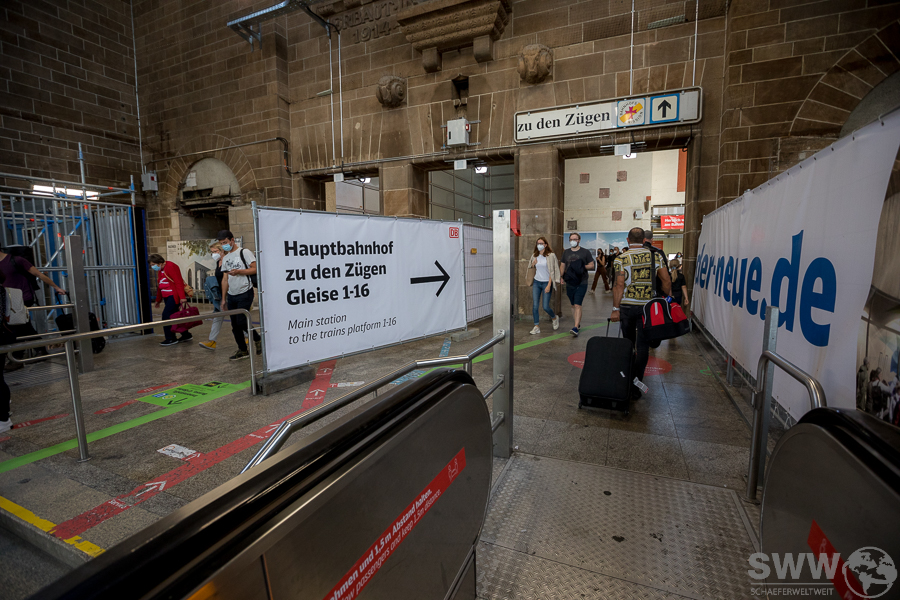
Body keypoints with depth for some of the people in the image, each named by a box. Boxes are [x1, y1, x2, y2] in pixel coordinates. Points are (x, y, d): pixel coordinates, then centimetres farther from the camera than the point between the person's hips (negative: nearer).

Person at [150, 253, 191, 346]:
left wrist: (182, 297, -24)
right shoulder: (160, 271, 17)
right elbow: (159, 286, 25)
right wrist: (158, 299, 27)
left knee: (166, 315, -12)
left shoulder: (170, 267, -12)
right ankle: (186, 335, 18)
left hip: (174, 296, -10)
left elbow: (179, 282, -19)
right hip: (167, 297, 10)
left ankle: (170, 339, -5)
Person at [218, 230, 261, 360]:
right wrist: (223, 298, 15)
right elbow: (225, 279, 17)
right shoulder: (225, 258, 17)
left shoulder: (244, 252, -3)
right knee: (235, 325, 7)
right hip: (231, 295, 7)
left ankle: (257, 339, 12)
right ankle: (243, 351, 18)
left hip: (244, 293, -7)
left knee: (241, 321, -14)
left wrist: (238, 271, -22)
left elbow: (255, 269, -11)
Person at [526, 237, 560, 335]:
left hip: (546, 282, -4)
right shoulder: (534, 256, 7)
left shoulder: (551, 255, -7)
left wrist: (549, 285, -15)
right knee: (535, 305, -3)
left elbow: (552, 271, -9)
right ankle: (536, 326, 7)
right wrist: (533, 265, -4)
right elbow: (530, 269, 19)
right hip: (536, 282, 4)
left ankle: (554, 318, 27)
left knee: (545, 307, -5)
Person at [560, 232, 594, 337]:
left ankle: (575, 328, -18)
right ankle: (578, 324, 29)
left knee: (577, 305, -14)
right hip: (569, 283, 5)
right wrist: (561, 277, 0)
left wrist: (583, 266, -16)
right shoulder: (566, 252, 12)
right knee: (573, 305, 13)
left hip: (581, 283, -4)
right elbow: (562, 266, 15)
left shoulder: (585, 252, 1)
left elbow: (592, 265, 3)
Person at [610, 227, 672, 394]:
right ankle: (636, 384, 0)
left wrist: (615, 309, -9)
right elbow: (666, 280, -1)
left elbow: (619, 285, -11)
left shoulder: (621, 258, -5)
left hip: (627, 306, 0)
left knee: (628, 343, 17)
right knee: (643, 346, 3)